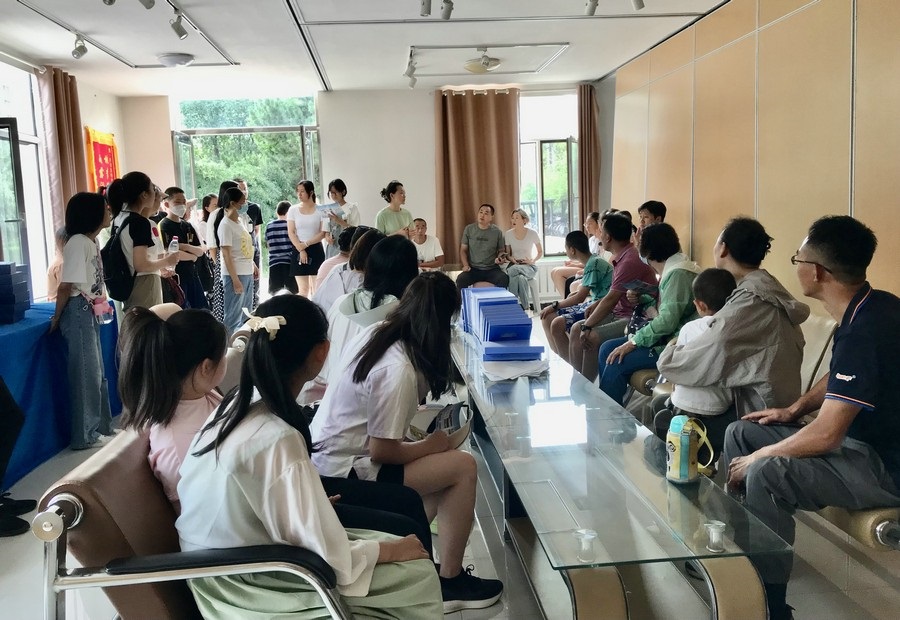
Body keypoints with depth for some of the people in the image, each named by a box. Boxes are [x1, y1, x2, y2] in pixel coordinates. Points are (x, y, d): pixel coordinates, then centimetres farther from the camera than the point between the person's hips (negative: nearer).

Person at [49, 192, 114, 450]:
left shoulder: (92, 242, 9)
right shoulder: (78, 244, -19)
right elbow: (66, 287, -18)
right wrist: (57, 319, -9)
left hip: (90, 312, 9)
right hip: (79, 312, -9)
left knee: (96, 370, 17)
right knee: (85, 372, 0)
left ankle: (100, 426, 30)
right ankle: (85, 435, 12)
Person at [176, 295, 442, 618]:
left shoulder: (240, 402, -6)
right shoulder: (277, 439, -31)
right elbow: (329, 559, -24)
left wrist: (311, 501, 17)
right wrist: (391, 550, -8)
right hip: (247, 585, -8)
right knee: (418, 573, -4)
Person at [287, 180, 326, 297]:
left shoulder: (320, 210, 0)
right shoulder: (293, 210, 5)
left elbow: (323, 233, -5)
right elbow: (291, 232, 1)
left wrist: (306, 244, -12)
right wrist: (301, 250, -10)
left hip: (316, 249, -1)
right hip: (298, 250, 1)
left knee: (317, 287, -2)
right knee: (303, 289, 0)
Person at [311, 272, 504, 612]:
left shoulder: (376, 331, -1)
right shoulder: (398, 369, -26)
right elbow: (382, 451, -20)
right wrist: (431, 445, -6)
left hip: (326, 456, 9)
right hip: (344, 472, -9)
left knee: (443, 463, 16)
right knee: (463, 467, -8)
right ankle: (450, 581, 6)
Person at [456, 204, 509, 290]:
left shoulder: (497, 232, 5)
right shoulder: (469, 229, 6)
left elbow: (501, 251, 15)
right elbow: (463, 250, 10)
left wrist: (500, 258, -8)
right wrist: (466, 265, -6)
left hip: (492, 269, 0)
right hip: (473, 269, 0)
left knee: (504, 279, -31)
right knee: (460, 279, -30)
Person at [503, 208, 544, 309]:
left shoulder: (532, 233, -2)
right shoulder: (508, 234, 3)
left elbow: (540, 252, 9)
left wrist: (532, 261, -8)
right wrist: (511, 259, -10)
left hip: (529, 266, -1)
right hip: (514, 265, 2)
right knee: (514, 277, -37)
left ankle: (524, 306, -24)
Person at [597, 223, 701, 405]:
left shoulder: (678, 273, -18)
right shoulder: (671, 269, 12)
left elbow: (668, 320, -25)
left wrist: (633, 342, -20)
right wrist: (640, 299, 4)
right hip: (667, 338, 10)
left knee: (616, 363, -17)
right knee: (607, 349, 5)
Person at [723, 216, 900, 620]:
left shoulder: (865, 330, -29)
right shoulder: (867, 307, 1)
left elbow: (825, 436, -28)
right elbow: (838, 377, 21)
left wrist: (758, 458, -15)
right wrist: (794, 410, 11)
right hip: (862, 437, 10)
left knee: (766, 473, -29)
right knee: (741, 433, 7)